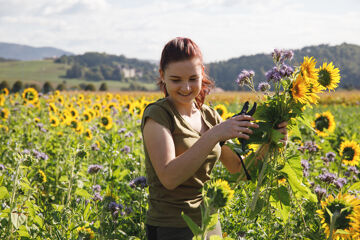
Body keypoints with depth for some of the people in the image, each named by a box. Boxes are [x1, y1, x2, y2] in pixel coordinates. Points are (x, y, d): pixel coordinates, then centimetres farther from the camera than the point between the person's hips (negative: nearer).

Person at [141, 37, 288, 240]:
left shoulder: (209, 116, 6)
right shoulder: (157, 115, -12)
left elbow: (240, 169, 8)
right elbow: (169, 177, -25)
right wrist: (215, 134, -29)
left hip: (209, 223, 6)